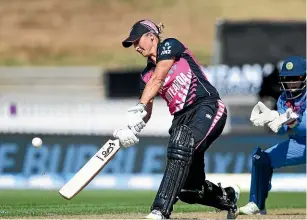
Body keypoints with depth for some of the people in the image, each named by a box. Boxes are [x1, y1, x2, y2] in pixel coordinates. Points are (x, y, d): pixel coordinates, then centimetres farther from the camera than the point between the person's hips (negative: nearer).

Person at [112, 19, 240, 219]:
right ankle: (228, 196, 35)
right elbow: (146, 112, 6)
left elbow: (157, 80, -15)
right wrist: (132, 129, -14)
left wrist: (139, 107, -25)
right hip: (181, 118, 8)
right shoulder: (146, 75, 16)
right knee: (189, 189, 3)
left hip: (208, 107, -8)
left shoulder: (170, 46, 0)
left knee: (181, 147, -35)